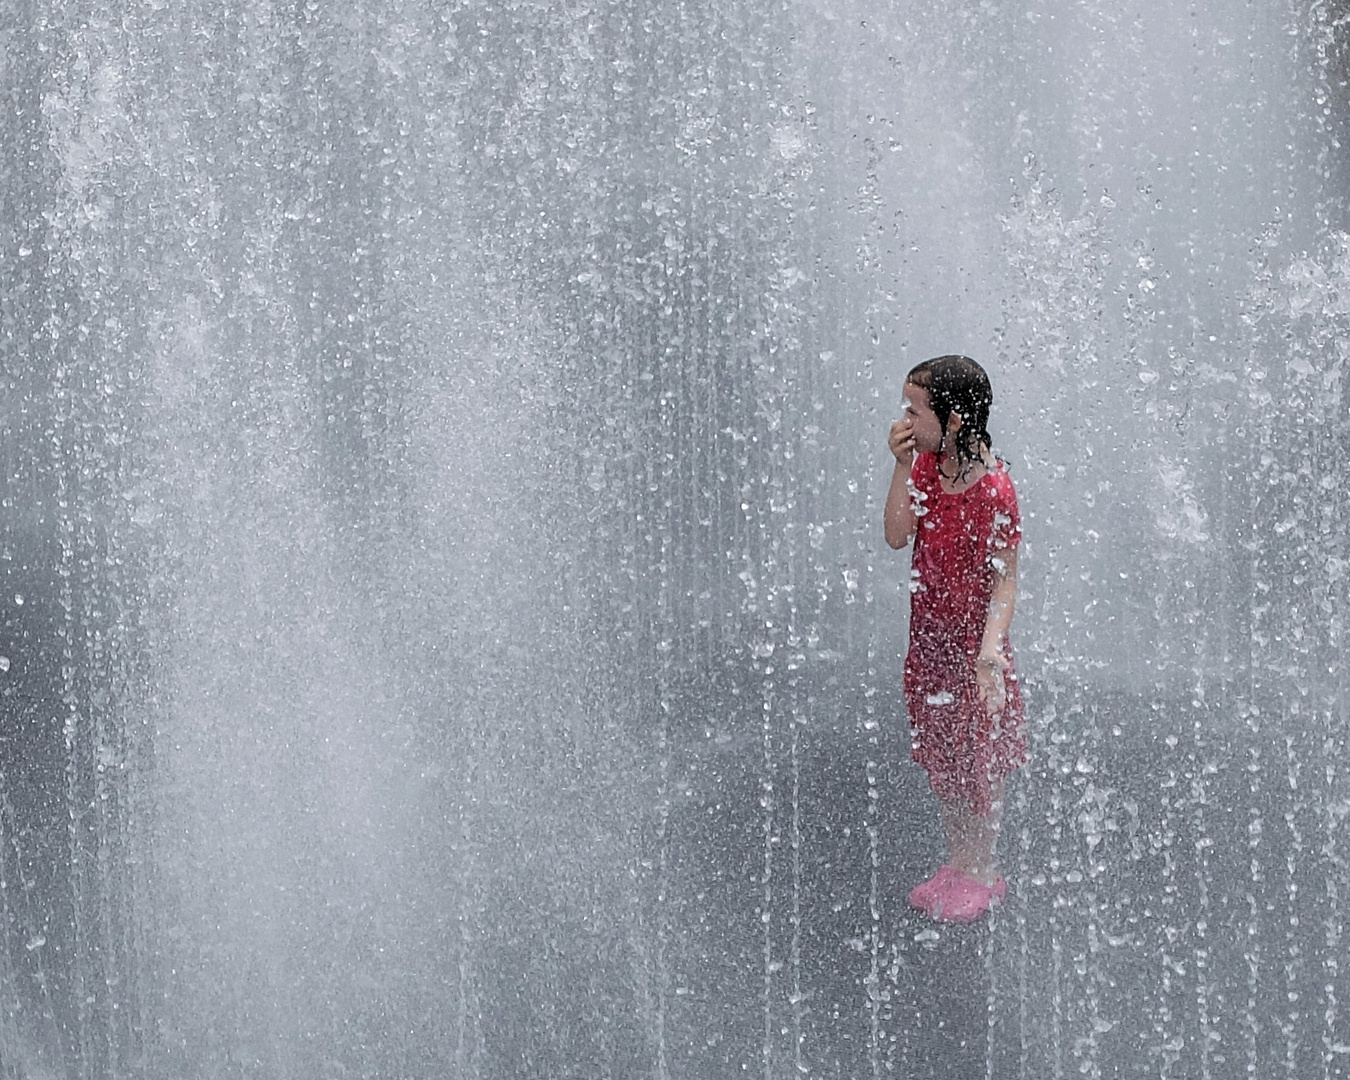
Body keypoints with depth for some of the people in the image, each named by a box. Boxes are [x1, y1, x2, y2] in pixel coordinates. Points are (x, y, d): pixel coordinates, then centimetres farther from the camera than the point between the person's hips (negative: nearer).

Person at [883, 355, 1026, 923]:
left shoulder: (993, 488, -23)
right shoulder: (926, 464, -2)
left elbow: (1005, 580, -20)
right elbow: (896, 537, -5)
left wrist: (989, 652, -29)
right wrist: (903, 467, -14)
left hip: (972, 642, -7)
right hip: (929, 636, 7)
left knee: (978, 762, 8)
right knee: (940, 759, 18)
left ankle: (982, 874, 26)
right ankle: (957, 863, 34)